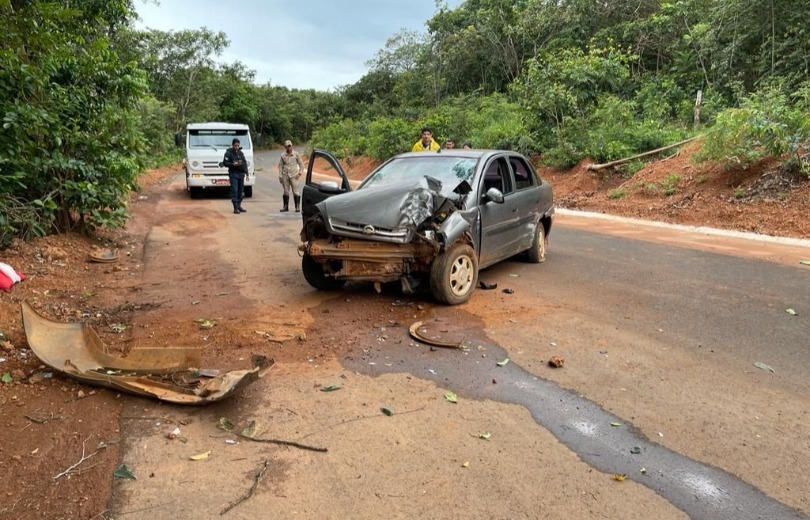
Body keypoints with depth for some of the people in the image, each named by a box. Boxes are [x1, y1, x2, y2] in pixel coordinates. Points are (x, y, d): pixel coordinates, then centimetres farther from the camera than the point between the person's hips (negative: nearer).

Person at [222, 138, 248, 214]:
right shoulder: (228, 153, -2)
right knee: (234, 190, -10)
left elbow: (245, 162, 18)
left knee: (240, 190, 9)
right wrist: (233, 164, -20)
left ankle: (239, 206, 20)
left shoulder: (241, 153, 14)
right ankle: (235, 207, -11)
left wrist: (246, 171, 7)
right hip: (233, 174, -6)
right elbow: (225, 163, -7)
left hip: (241, 174, 6)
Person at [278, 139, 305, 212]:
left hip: (294, 175, -2)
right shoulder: (283, 155, 6)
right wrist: (280, 175, 4)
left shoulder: (296, 154, 1)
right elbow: (280, 165, 10)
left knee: (296, 191, -7)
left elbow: (301, 164, 4)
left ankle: (297, 207, -3)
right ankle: (285, 206, 15)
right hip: (285, 175, 2)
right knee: (286, 191, 8)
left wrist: (300, 173, -6)